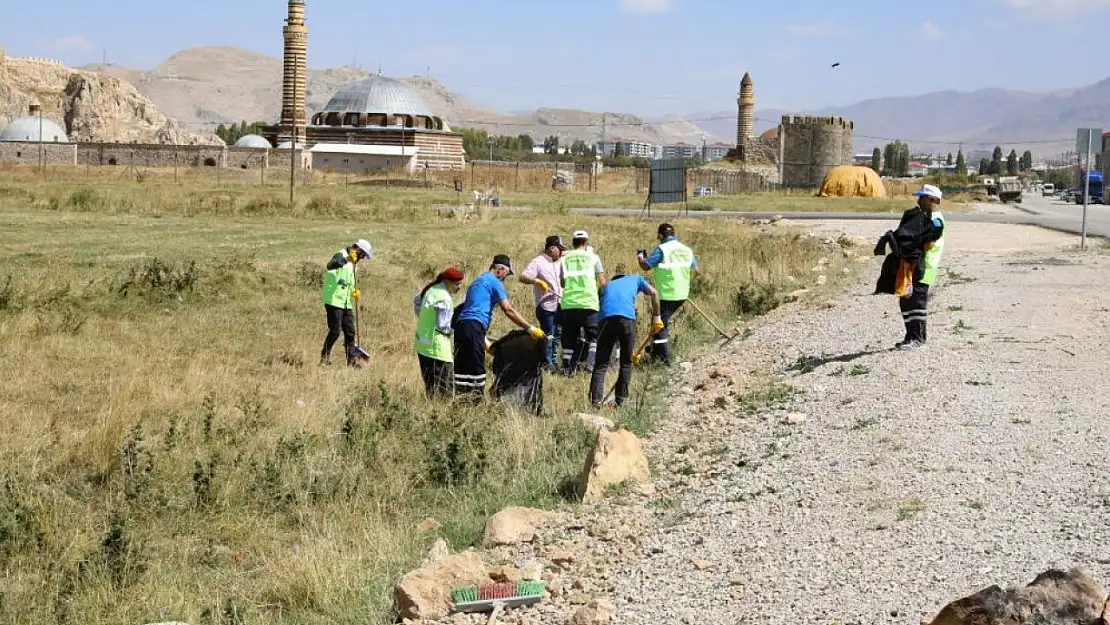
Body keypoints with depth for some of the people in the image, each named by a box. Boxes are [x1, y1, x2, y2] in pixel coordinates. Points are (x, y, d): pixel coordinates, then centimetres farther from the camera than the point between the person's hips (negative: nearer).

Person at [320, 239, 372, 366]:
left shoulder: (352, 262, 18)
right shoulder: (341, 255, -10)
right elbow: (330, 265, -32)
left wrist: (354, 292, 8)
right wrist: (346, 260, -45)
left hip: (346, 303, 9)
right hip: (334, 300, -9)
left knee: (350, 332, 7)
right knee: (335, 331, -7)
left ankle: (351, 361, 11)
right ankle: (325, 356, 9)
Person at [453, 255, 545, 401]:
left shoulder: (477, 281, 30)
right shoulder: (494, 282, 2)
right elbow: (508, 310, -6)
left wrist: (485, 341, 35)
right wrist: (530, 329, -5)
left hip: (460, 323, 9)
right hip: (474, 326, -9)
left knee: (462, 368, 8)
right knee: (477, 368, -7)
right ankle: (477, 401, -9)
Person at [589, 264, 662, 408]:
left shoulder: (608, 285, 37)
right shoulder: (636, 278, 31)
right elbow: (653, 293, 13)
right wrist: (656, 318, 19)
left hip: (606, 318, 2)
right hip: (627, 317, -2)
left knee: (601, 364, 4)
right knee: (626, 363, 12)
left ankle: (596, 401, -8)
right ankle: (620, 401, 9)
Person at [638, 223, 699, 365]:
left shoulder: (661, 249, -12)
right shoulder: (686, 250, 8)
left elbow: (646, 266, -16)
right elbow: (697, 270, 12)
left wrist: (640, 256, 4)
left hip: (666, 294, -7)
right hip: (682, 295, 7)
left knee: (660, 324, 1)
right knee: (664, 321, 23)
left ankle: (664, 357, -3)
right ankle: (656, 350, 30)